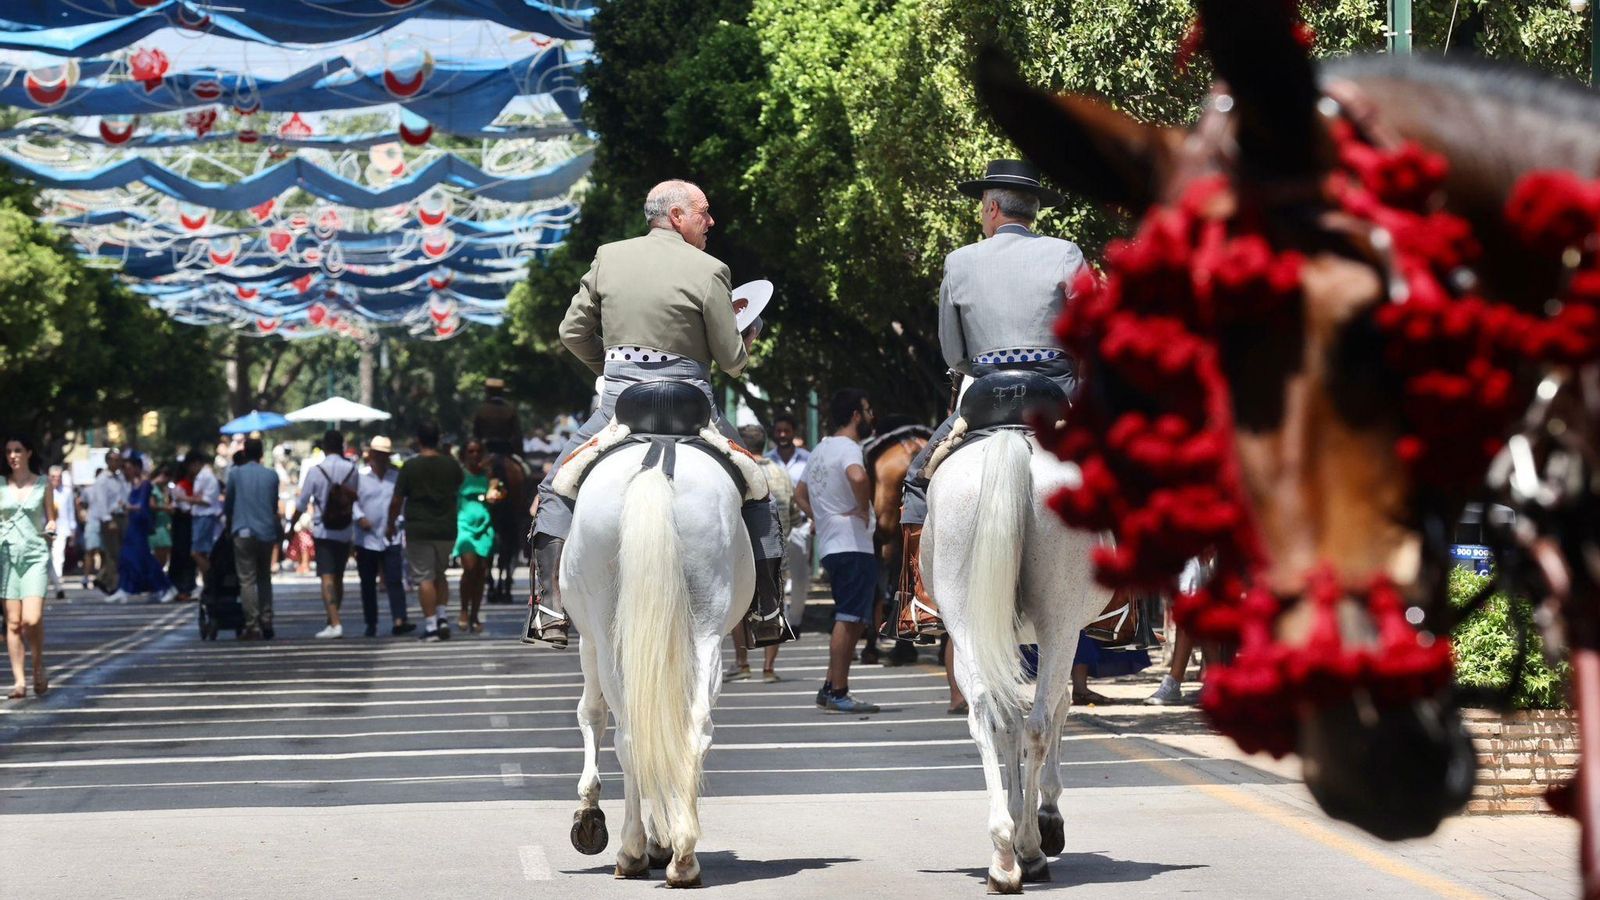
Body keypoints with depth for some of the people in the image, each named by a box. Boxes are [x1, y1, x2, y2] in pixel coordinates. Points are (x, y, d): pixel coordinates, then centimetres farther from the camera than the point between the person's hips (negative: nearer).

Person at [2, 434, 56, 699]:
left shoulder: (42, 484, 7)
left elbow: (50, 520, 14)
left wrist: (51, 528, -7)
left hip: (36, 554, -1)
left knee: (32, 619, -14)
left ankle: (38, 666, 12)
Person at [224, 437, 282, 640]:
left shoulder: (235, 473, -1)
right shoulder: (272, 475, 5)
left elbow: (228, 503, 8)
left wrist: (228, 524, 26)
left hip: (243, 533, -3)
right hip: (267, 532, 3)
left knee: (247, 580, -4)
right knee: (265, 579, 16)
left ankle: (253, 627, -12)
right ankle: (266, 623, 13)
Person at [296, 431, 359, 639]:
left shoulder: (316, 471, -9)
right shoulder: (352, 470, -1)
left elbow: (302, 503, -5)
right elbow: (357, 497, 5)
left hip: (323, 531, -3)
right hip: (346, 532, 3)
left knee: (327, 577, -7)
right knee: (338, 577, 15)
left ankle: (335, 624, -20)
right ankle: (332, 621, 24)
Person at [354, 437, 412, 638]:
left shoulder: (397, 477, 7)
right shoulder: (360, 477, 2)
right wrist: (359, 517, -17)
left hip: (391, 538, 0)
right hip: (366, 538, 0)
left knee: (395, 580, -9)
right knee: (367, 583, 8)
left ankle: (399, 621, -16)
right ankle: (371, 623, 17)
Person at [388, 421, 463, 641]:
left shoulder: (410, 467, -9)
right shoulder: (451, 465, 2)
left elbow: (396, 501, -5)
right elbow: (460, 487, 22)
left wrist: (391, 524, 10)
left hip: (419, 530, -4)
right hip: (446, 530, 4)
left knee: (424, 578, -1)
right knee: (440, 574, 20)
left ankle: (431, 626, -6)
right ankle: (442, 618, 8)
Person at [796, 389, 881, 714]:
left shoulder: (820, 450, 18)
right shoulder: (848, 448, -11)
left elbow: (800, 495, 28)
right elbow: (857, 477, -34)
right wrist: (864, 508, -18)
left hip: (830, 545, 10)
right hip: (852, 545, -10)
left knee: (852, 620, 15)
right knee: (849, 620, -8)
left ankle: (831, 688, 16)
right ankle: (837, 692, -8)